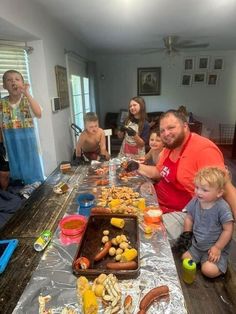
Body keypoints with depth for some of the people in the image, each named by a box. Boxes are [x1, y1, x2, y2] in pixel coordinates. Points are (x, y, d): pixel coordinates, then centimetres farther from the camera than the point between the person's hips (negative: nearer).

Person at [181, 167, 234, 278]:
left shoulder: (222, 208, -24)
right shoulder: (195, 201, -9)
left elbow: (228, 230, -17)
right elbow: (189, 219, 4)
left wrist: (217, 248, -14)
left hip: (215, 247, -5)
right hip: (196, 244, 5)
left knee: (209, 271, -17)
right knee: (185, 258, -3)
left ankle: (221, 264, 16)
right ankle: (202, 259, 23)